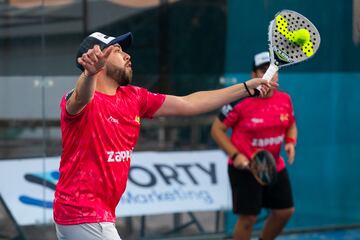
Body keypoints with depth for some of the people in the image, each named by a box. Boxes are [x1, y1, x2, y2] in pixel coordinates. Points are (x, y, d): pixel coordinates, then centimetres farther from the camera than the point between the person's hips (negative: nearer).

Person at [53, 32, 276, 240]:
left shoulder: (134, 97, 7)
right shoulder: (78, 101, -16)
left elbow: (188, 104, 11)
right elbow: (81, 99, -42)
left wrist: (247, 87, 10)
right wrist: (90, 73, -65)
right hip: (84, 218, -9)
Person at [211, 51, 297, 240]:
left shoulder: (285, 99, 0)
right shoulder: (240, 102, -17)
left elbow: (291, 126, 17)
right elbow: (217, 129, -9)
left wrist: (291, 143, -5)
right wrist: (235, 155, -19)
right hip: (245, 168, -6)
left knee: (285, 211, 10)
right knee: (248, 217, -5)